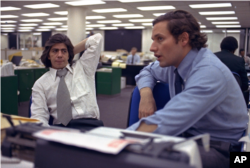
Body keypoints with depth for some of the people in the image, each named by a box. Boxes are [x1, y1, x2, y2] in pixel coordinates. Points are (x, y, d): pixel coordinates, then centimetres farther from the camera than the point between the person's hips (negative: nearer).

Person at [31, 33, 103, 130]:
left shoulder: (82, 68, 18)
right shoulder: (41, 84, 15)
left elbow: (97, 39, 15)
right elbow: (39, 116, 5)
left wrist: (72, 51, 18)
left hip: (89, 124, 0)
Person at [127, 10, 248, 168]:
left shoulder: (209, 72, -26)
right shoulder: (174, 61, -3)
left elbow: (163, 124, -35)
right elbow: (147, 71, 17)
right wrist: (146, 95, -4)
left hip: (218, 149, -7)